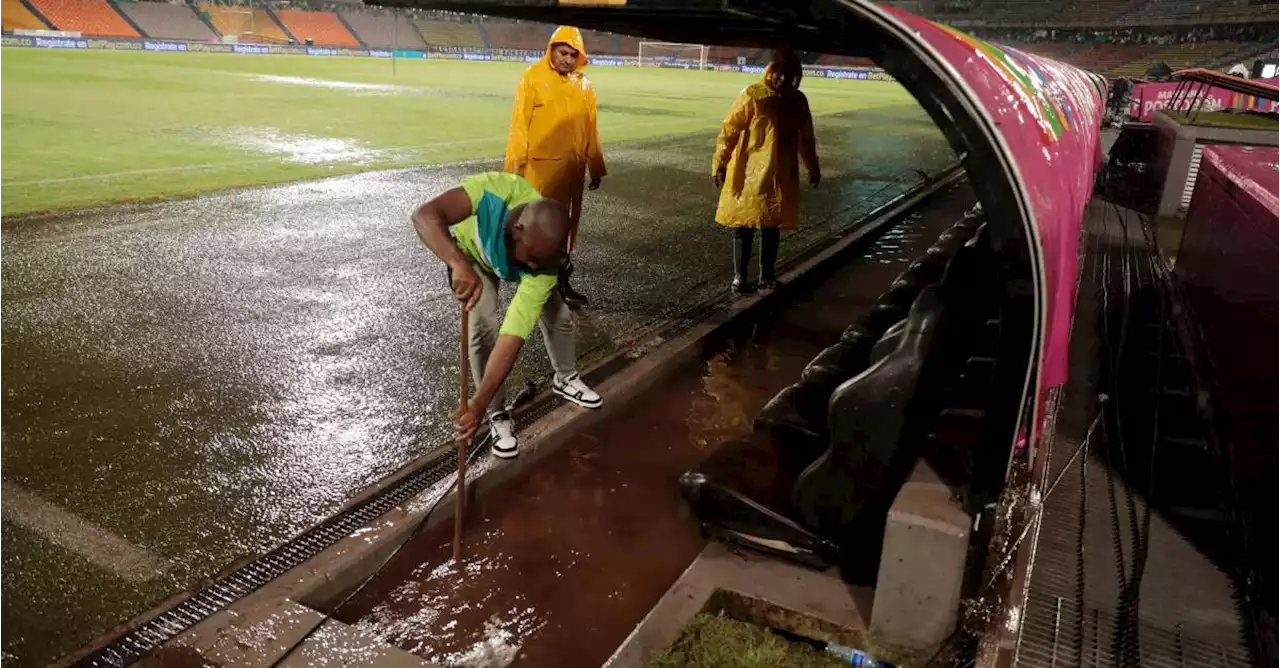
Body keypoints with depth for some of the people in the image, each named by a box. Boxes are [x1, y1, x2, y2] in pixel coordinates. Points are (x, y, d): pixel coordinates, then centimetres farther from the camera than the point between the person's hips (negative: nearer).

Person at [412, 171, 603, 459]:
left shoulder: (543, 260, -42)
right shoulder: (498, 190, -47)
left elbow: (513, 336, -44)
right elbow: (425, 216, -55)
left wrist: (478, 404, -48)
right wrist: (460, 265, -71)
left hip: (514, 263, 2)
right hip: (471, 251, -1)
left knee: (558, 315, 2)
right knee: (484, 324, -19)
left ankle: (565, 379, 34)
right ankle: (498, 413, -1)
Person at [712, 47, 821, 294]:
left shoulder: (798, 100, 5)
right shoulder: (752, 95, -10)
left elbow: (805, 137, 17)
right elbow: (729, 130, -8)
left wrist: (813, 168, 24)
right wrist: (719, 163, -11)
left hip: (781, 177, 4)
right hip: (749, 174, -4)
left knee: (771, 227, 9)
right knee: (743, 226, 3)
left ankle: (767, 275, 18)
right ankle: (740, 276, 12)